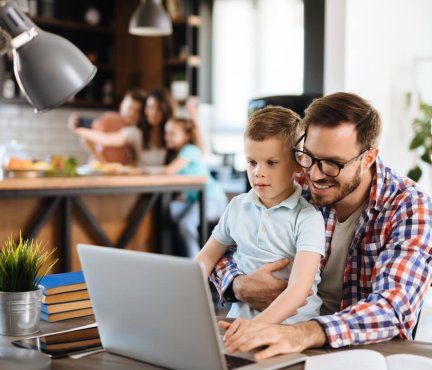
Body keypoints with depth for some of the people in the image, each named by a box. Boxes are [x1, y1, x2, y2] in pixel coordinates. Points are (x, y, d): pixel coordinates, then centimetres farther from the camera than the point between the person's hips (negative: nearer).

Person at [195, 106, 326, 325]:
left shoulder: (307, 218, -10)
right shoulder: (237, 207, 6)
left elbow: (300, 287, -21)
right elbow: (207, 257, 17)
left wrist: (258, 324, -35)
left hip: (292, 323, -3)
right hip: (241, 316, 3)